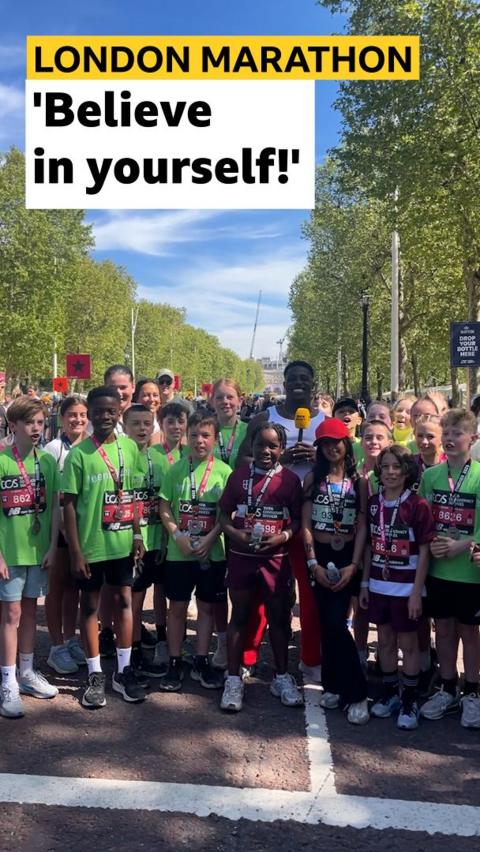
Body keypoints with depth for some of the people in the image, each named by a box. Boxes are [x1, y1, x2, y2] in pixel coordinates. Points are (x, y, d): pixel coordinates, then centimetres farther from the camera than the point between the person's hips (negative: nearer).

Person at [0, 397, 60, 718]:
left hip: (39, 550, 4)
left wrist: (53, 547, 0)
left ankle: (27, 672, 27)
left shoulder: (48, 461, 1)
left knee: (30, 610, 14)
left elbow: (55, 507, 5)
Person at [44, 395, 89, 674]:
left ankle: (70, 639, 26)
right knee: (57, 586, 4)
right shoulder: (53, 449, -10)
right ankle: (57, 647, 13)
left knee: (74, 584, 14)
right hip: (58, 525, -4)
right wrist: (63, 524, -17)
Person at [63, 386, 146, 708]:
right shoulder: (78, 454, -10)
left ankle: (124, 670, 23)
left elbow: (132, 495, 9)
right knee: (90, 606, 9)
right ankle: (95, 675, 21)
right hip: (91, 545, -3)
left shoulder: (130, 448, 1)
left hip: (122, 542, 3)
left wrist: (137, 535, 5)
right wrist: (75, 551, -11)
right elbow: (69, 504, -9)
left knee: (124, 601, 10)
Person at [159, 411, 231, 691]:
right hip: (179, 551, 0)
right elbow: (164, 507, 0)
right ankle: (175, 663, 19)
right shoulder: (175, 470, -1)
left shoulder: (224, 471, -4)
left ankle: (201, 662, 23)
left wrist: (210, 538, -15)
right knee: (178, 607, 8)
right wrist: (177, 536, -12)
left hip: (212, 552, 0)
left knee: (207, 606, 10)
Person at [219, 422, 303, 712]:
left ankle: (282, 677, 25)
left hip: (276, 558, 0)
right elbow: (224, 513, 4)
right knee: (240, 615, 9)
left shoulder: (290, 480, -2)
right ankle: (234, 679, 18)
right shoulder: (238, 476, 2)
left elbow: (298, 518, 1)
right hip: (241, 556, 1)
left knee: (279, 617, 10)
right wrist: (234, 533, -14)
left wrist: (284, 536, -17)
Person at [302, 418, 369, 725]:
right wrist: (313, 563, -8)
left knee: (336, 623, -10)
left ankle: (356, 693, 1)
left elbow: (362, 526, -3)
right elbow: (306, 524, 0)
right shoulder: (313, 478, 3)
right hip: (319, 556, 2)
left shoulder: (359, 480, 0)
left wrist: (353, 565, -11)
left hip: (346, 557, -2)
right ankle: (335, 685, 21)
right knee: (327, 623, 7)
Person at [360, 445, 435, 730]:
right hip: (379, 585, 5)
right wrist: (365, 582, 8)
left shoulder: (418, 505, -11)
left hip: (406, 587, -4)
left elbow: (424, 552, -11)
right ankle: (390, 693, 31)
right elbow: (370, 546, 9)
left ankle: (410, 701, 20)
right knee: (385, 640, 15)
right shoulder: (373, 503, 3)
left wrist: (417, 592, -13)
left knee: (408, 643, 7)